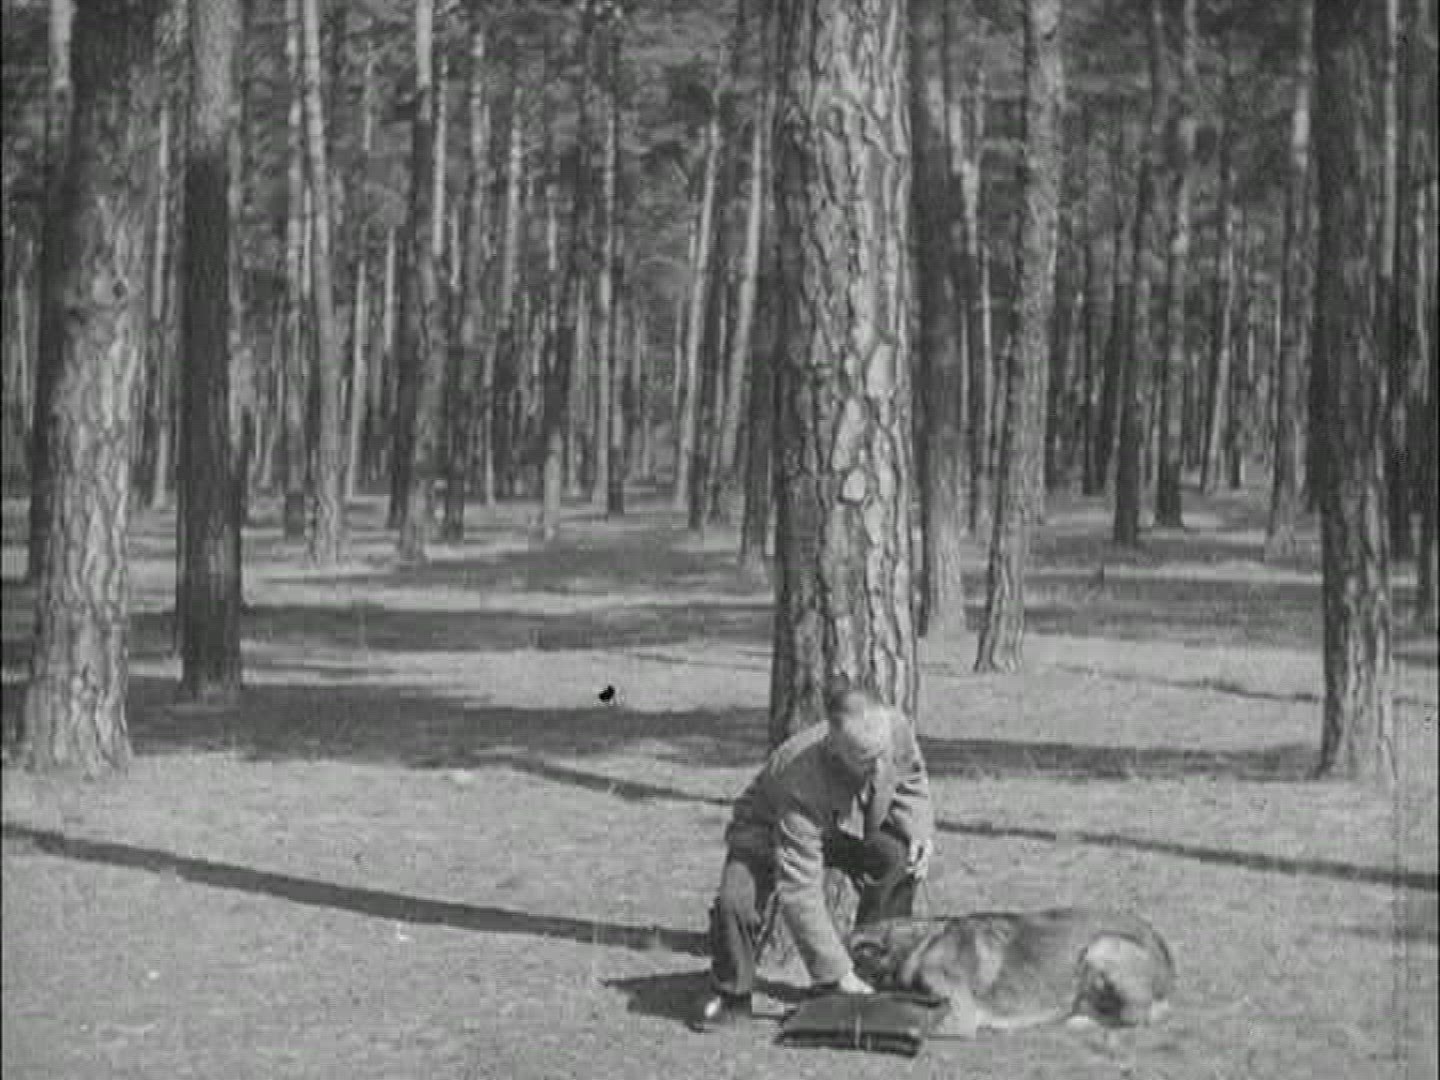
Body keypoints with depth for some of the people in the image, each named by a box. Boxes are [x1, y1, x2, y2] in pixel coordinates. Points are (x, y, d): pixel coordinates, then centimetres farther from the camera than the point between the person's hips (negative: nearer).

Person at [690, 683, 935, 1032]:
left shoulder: (896, 728, -28)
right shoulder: (802, 783, -44)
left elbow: (911, 779, 0)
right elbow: (800, 892, -41)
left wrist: (919, 830, -19)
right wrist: (837, 973, -40)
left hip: (848, 829, 5)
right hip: (768, 830, -5)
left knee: (901, 857, -25)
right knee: (735, 901, -32)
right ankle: (730, 995, -4)